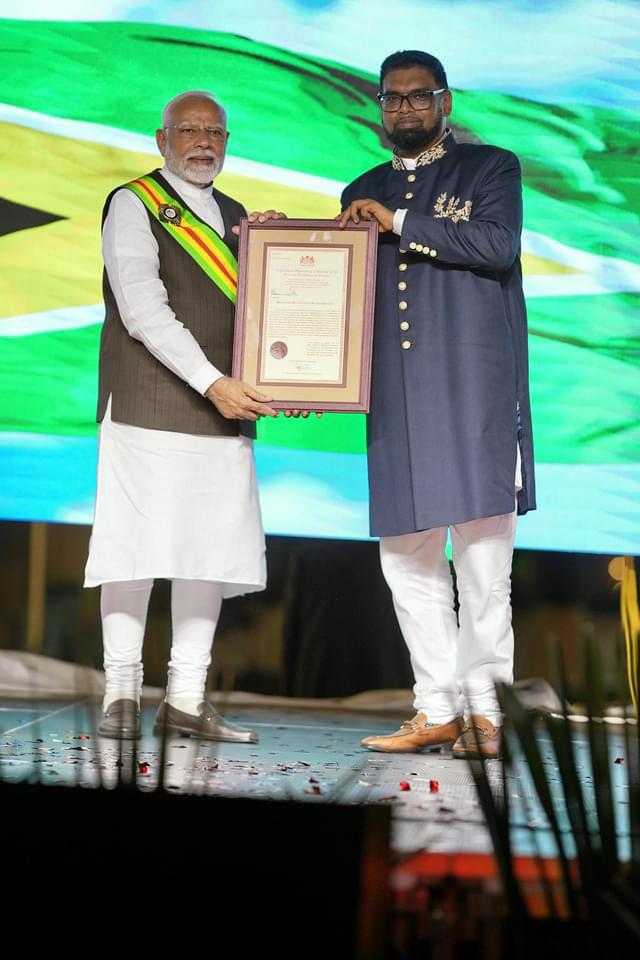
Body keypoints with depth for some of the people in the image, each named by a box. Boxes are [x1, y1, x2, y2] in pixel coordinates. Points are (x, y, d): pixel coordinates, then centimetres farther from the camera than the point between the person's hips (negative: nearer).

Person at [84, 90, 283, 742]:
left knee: (212, 551, 2)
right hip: (148, 407, -6)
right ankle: (121, 694, 1)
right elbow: (143, 309, -12)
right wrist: (212, 383, -18)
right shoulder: (133, 204, 0)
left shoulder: (235, 217, 21)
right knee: (137, 544, -7)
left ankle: (186, 699, 6)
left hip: (224, 413, 6)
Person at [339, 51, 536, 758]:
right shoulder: (363, 193, 22)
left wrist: (401, 223, -8)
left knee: (482, 548, -8)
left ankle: (481, 704, -3)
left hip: (474, 387, -5)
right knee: (408, 555, 1)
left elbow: (497, 245, -10)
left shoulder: (491, 169, 9)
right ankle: (437, 709, 5)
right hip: (396, 397, 5)